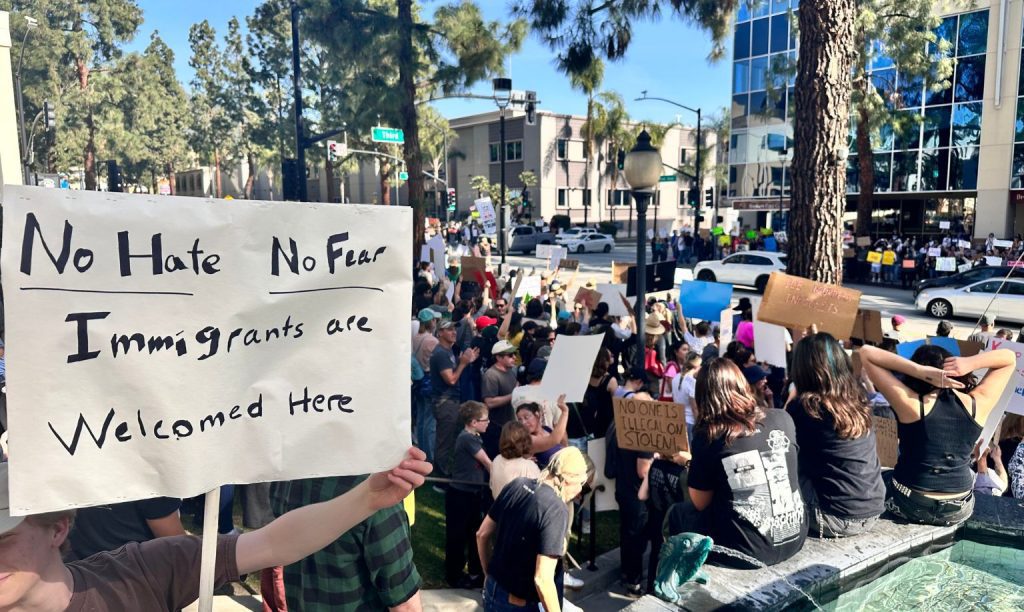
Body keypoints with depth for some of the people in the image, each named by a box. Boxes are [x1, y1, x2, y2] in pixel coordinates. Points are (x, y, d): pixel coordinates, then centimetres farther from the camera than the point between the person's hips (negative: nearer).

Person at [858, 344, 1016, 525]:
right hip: (958, 511, 3)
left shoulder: (910, 403, -19)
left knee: (880, 478, 32)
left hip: (909, 505, -3)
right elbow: (1009, 358, 5)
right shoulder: (977, 404, -10)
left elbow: (866, 353, -16)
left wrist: (919, 370, -23)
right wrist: (970, 363, -15)